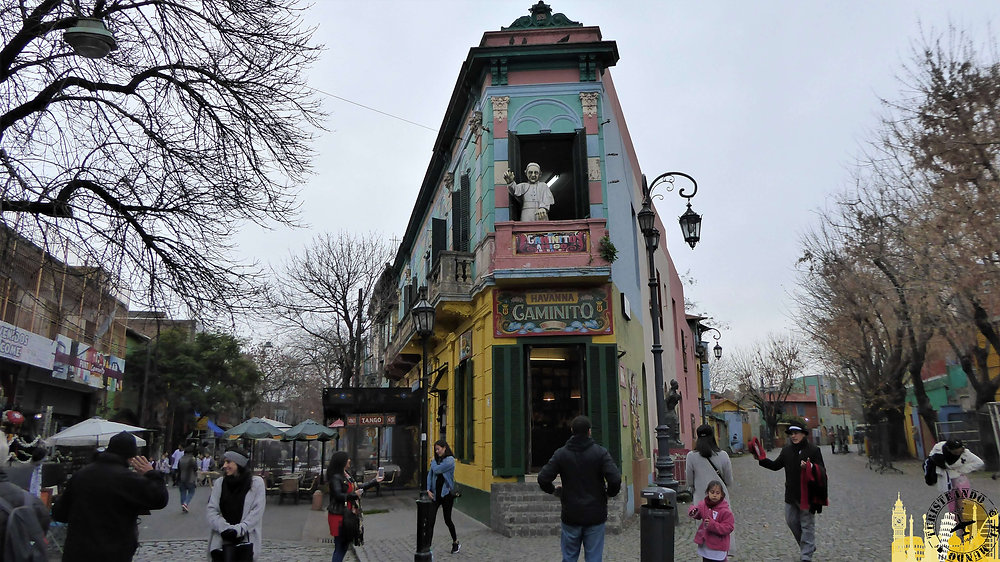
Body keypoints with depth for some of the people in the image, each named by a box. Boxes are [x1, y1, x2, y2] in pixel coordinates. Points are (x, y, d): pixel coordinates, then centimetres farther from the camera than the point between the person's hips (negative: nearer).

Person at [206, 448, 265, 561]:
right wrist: (223, 527, -10)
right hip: (221, 539, 2)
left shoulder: (256, 482, 2)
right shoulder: (219, 482, 11)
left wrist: (238, 529, -14)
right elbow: (211, 510, 6)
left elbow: (257, 511, -3)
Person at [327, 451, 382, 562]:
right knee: (340, 546, -4)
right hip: (339, 515, -9)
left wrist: (374, 481, 26)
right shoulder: (336, 477, -16)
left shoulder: (347, 474, 13)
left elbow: (357, 488, 22)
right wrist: (354, 495, -25)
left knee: (345, 544, 15)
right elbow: (338, 495, -24)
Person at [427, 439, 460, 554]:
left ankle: (455, 542, 30)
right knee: (431, 521, -3)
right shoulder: (436, 460, 9)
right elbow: (430, 475, 6)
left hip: (446, 494, -5)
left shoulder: (450, 460, -11)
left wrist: (433, 463, 0)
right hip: (435, 494, 5)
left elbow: (437, 470, -20)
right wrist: (428, 490, -5)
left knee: (447, 520, 8)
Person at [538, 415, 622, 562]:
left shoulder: (561, 454, -2)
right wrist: (609, 493, 4)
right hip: (595, 516, -1)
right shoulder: (601, 453, -7)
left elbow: (542, 479, -7)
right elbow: (615, 480, -16)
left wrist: (555, 491, 12)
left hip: (571, 516, 1)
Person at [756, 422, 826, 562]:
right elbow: (776, 465, 14)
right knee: (791, 521, 14)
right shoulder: (787, 450, 7)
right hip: (791, 494, 6)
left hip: (807, 494, -6)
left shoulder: (813, 450, -9)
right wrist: (761, 459, 0)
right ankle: (808, 546, 34)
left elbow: (822, 471, -11)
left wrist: (811, 467, -32)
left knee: (807, 524, 3)